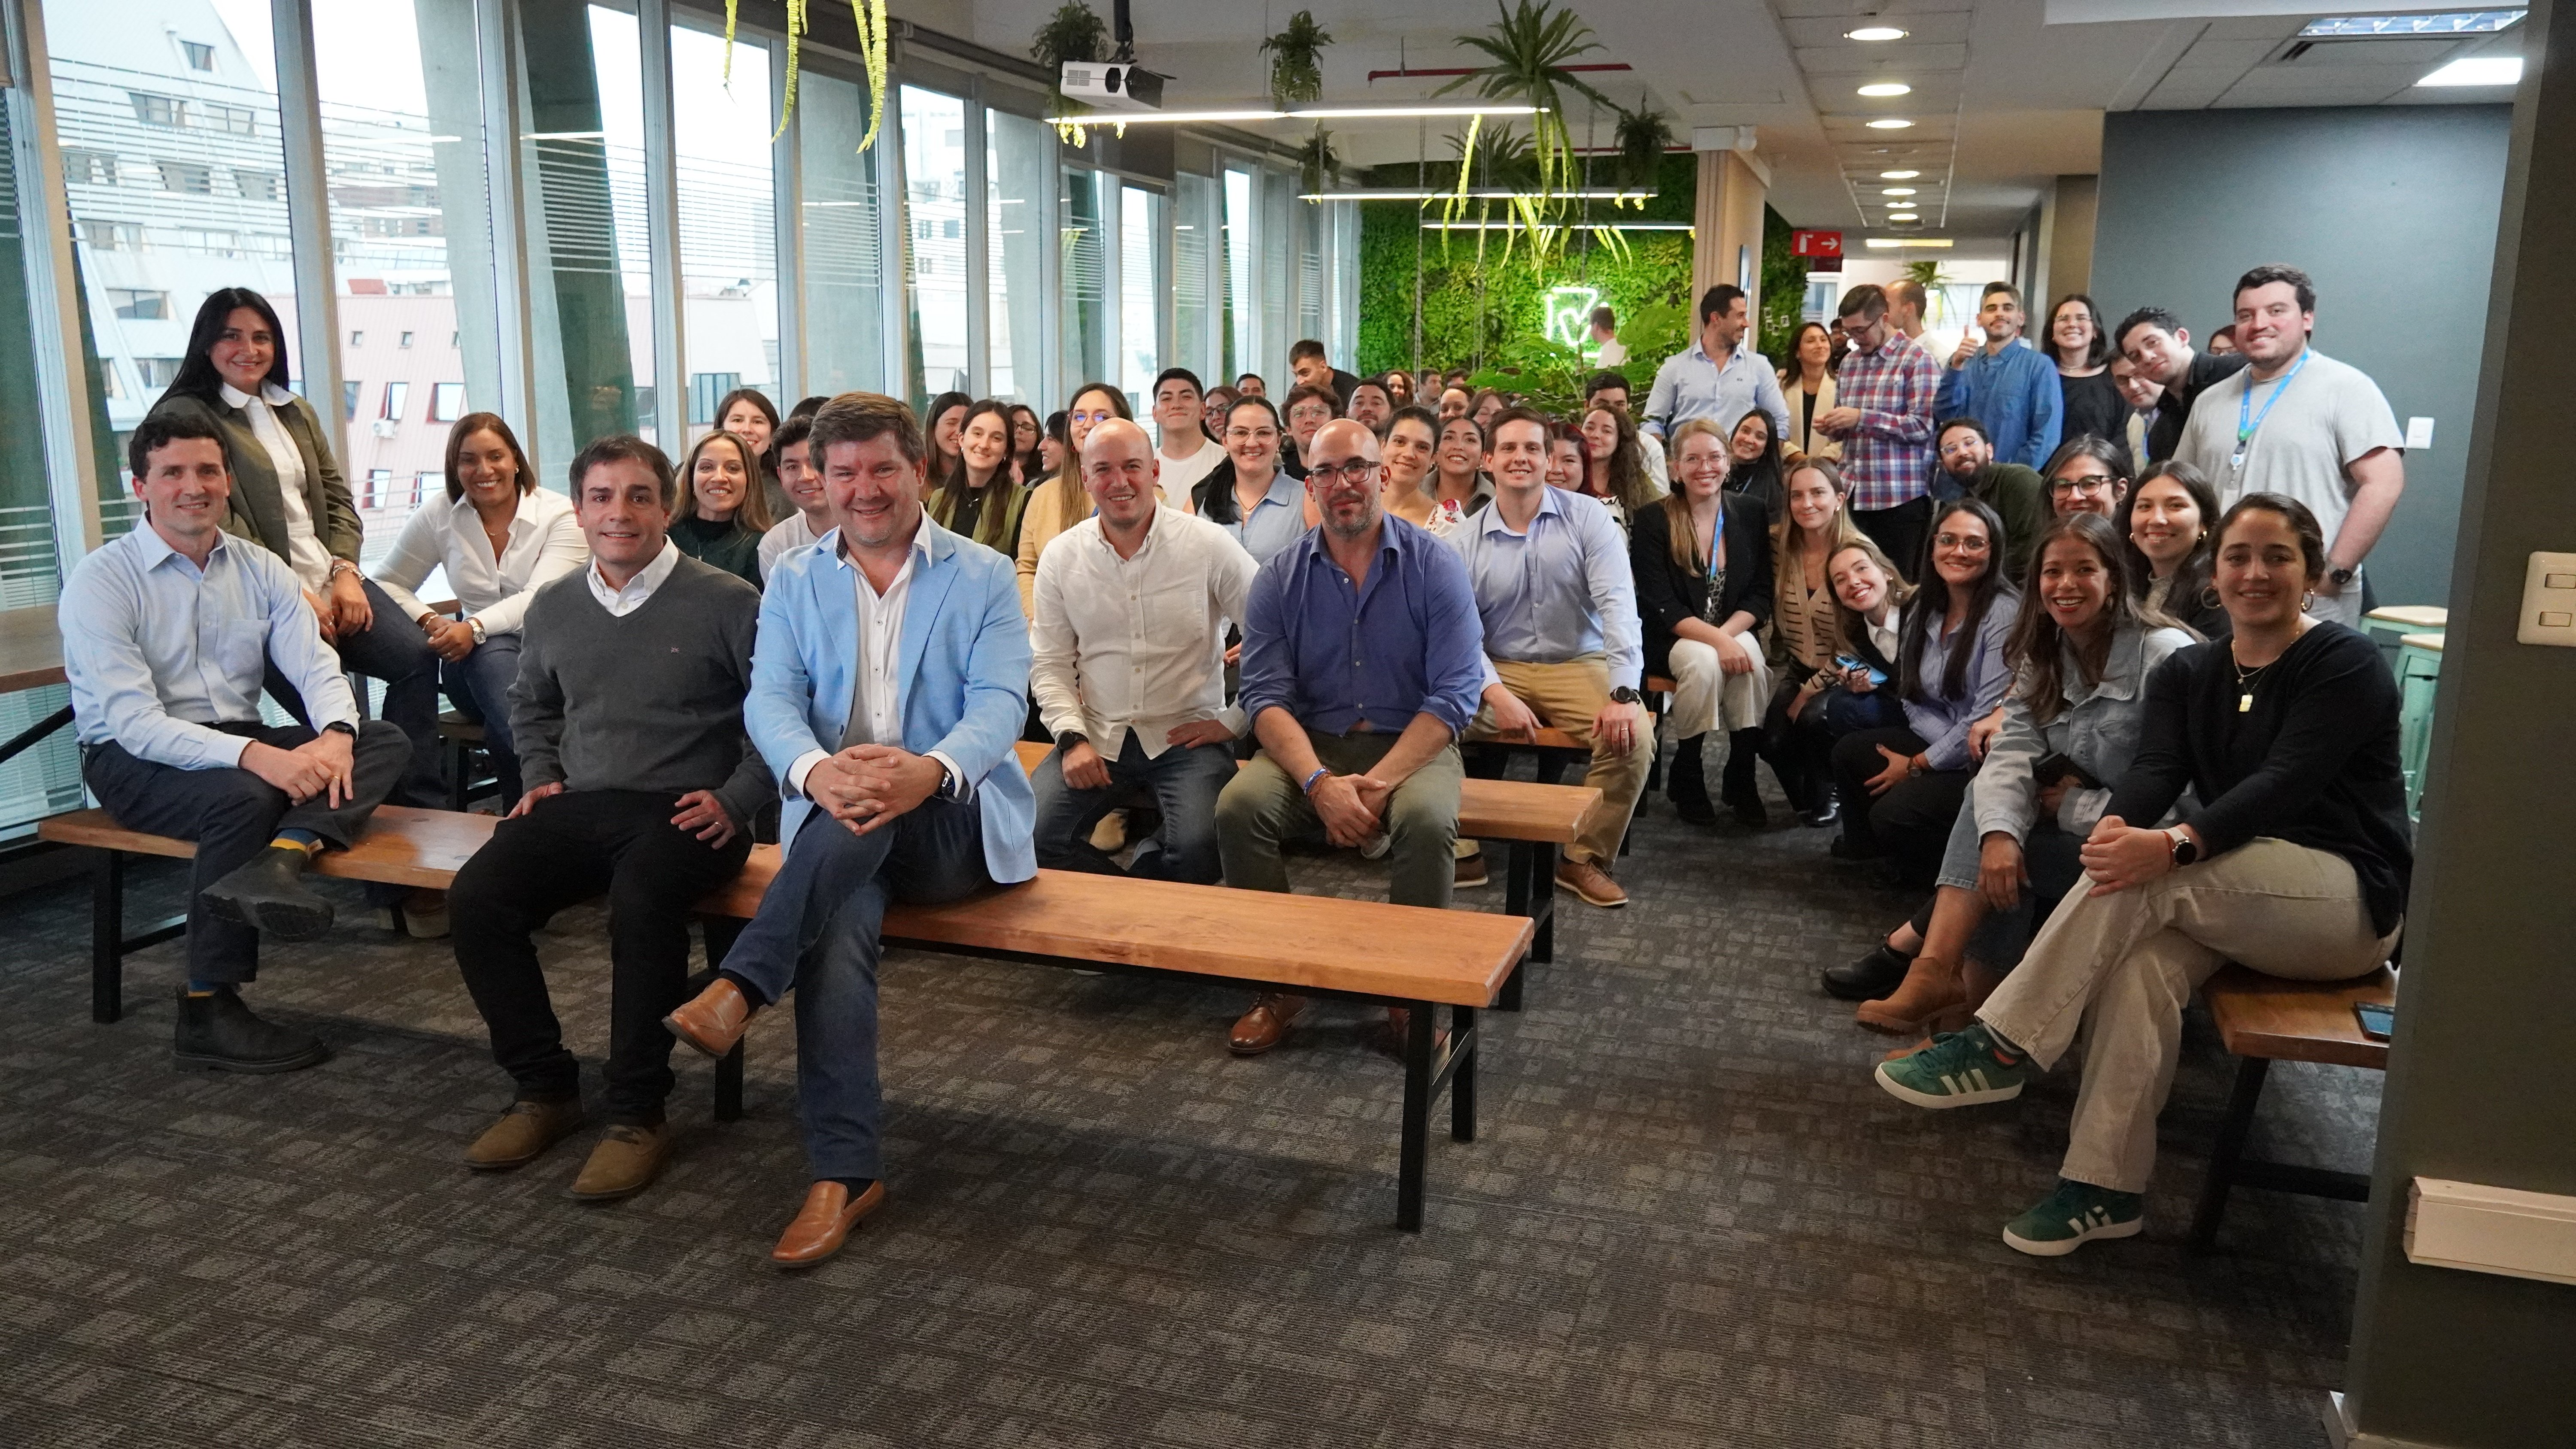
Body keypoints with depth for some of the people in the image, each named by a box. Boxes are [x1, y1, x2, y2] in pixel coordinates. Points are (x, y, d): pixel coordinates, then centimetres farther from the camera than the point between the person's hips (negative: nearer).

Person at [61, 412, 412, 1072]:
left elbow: (316, 666, -1)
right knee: (243, 796, -36)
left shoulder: (261, 570, 8)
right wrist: (254, 755, -34)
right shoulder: (103, 580, -9)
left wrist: (334, 735, -25)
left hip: (244, 744, 6)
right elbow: (134, 721, -19)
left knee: (384, 741, -16)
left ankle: (284, 855, -45)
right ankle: (208, 1016, -25)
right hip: (133, 759, -5)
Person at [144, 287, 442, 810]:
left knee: (417, 656, -18)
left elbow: (337, 499, 17)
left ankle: (421, 805, -14)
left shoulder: (297, 414, 21)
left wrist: (345, 571, -2)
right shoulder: (184, 417, -1)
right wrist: (293, 597, -15)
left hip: (330, 578, 6)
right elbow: (216, 526, -10)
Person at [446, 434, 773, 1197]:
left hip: (684, 811, -5)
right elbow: (531, 704, 33)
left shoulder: (728, 602, -3)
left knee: (640, 904, -36)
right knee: (478, 897, -20)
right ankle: (544, 1088, -3)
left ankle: (638, 1114, -20)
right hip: (581, 805, 6)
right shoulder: (554, 606, 15)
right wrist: (541, 776, 17)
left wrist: (736, 800, -12)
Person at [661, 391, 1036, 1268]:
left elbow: (1001, 702, -8)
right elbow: (770, 701, -1)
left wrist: (930, 771, -31)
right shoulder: (795, 584, 13)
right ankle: (844, 1172, -28)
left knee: (871, 813, -37)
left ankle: (742, 987, -33)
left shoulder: (984, 577, 6)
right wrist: (816, 770, -27)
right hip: (837, 826, 1)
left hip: (955, 825, -1)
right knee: (838, 926, -31)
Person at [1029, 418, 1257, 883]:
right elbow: (1049, 663, 8)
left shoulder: (1208, 545, -4)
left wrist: (1234, 720, -4)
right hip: (1097, 739, 3)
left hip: (1188, 737, -2)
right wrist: (1072, 737, -6)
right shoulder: (1061, 558, 6)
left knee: (1198, 849, -28)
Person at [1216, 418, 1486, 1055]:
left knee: (1426, 819, -34)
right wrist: (1320, 783, -23)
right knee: (1239, 805, -26)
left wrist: (1379, 782, -20)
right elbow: (1267, 697, -5)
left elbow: (1455, 694, -9)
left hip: (1411, 745, -2)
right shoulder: (1280, 577, 3)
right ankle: (1281, 984, -9)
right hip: (1309, 745, 2)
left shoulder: (1434, 566, -2)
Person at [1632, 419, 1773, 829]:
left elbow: (1761, 594, 3)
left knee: (1750, 658, -31)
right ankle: (1686, 775, -13)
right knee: (1704, 662, -34)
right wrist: (1715, 640, -27)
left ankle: (1741, 780, -16)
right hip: (1670, 639, -3)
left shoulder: (1751, 513, 4)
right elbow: (1660, 605, -12)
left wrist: (1727, 634, -17)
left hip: (1735, 631, 3)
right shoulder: (1652, 520, -6)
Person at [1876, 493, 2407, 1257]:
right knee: (2141, 962, -29)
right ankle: (2106, 1188, -25)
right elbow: (2156, 766, -8)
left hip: (2352, 901, -5)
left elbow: (2286, 781, -23)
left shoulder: (2345, 664, -8)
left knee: (2147, 878, -31)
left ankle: (2002, 1048, -26)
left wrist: (2176, 845, -40)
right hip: (2239, 899, 5)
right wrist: (2115, 825, -33)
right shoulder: (2187, 672, 9)